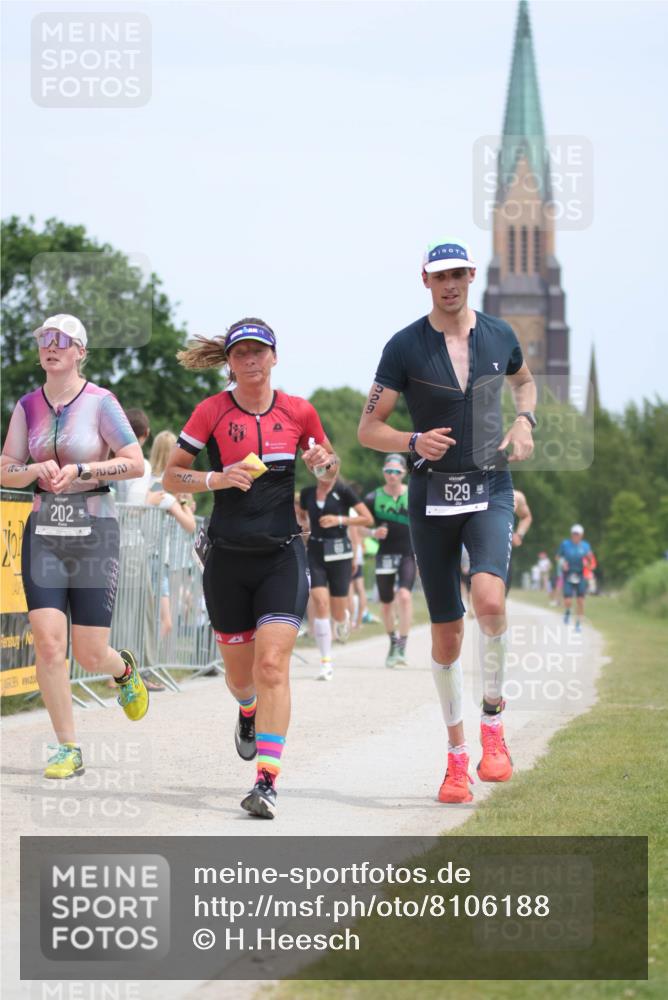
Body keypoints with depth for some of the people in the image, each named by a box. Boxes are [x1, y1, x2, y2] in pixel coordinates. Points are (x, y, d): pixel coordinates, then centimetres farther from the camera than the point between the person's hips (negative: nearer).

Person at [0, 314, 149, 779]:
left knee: (90, 654, -2)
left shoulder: (100, 401, -6)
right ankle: (68, 749, 1)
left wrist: (81, 470, -18)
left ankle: (124, 668, 36)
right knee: (48, 642, -10)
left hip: (94, 530, -3)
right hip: (44, 531, 3)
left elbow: (136, 462, -10)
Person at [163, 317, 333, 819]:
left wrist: (322, 462, -4)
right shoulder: (212, 411, -1)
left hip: (283, 556, -1)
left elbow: (327, 456, 20)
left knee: (272, 664, -16)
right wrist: (217, 479, -15)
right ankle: (249, 713, 50)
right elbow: (171, 476, 3)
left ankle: (266, 780, -19)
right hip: (228, 557, 1)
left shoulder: (298, 411, 2)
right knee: (240, 672, 12)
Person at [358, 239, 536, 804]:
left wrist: (525, 421, 7)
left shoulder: (499, 336, 4)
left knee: (490, 598, -27)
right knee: (446, 632, 4)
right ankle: (457, 753, 18)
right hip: (432, 497, 0)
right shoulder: (405, 347, -3)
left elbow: (524, 380, 27)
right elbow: (369, 428, -1)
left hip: (490, 489, 0)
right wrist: (414, 442, -20)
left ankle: (493, 720, -9)